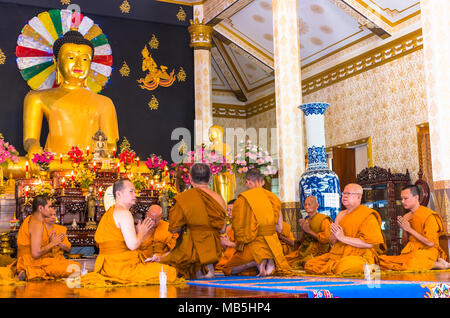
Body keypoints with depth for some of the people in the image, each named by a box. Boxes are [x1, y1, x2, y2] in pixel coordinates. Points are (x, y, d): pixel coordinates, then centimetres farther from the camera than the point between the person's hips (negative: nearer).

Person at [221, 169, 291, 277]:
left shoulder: (243, 199, -9)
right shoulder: (273, 198, 4)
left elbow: (238, 226, -6)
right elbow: (279, 228, 4)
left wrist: (240, 244, 9)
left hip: (254, 245, -4)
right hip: (273, 246, 4)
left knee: (228, 270, 16)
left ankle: (257, 262, -11)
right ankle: (270, 262, -7)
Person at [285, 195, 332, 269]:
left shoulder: (324, 219, -3)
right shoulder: (306, 220, 18)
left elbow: (326, 238, -17)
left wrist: (309, 231, -10)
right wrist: (302, 229, -2)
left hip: (318, 251, -6)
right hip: (305, 250, 6)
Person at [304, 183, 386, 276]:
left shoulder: (368, 215, -4)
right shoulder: (341, 214, 19)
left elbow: (370, 243, -16)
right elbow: (332, 241, 20)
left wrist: (343, 238, -17)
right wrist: (334, 235, -6)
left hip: (359, 256, -7)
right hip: (338, 254, 7)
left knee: (341, 268, -39)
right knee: (309, 265, -10)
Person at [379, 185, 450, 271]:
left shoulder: (429, 216, -9)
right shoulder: (406, 217, 12)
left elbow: (430, 243, -15)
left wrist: (409, 229, -10)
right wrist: (404, 230, -3)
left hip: (427, 251, -8)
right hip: (410, 252, 8)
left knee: (410, 264, -39)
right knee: (381, 260, -15)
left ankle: (439, 264, -9)